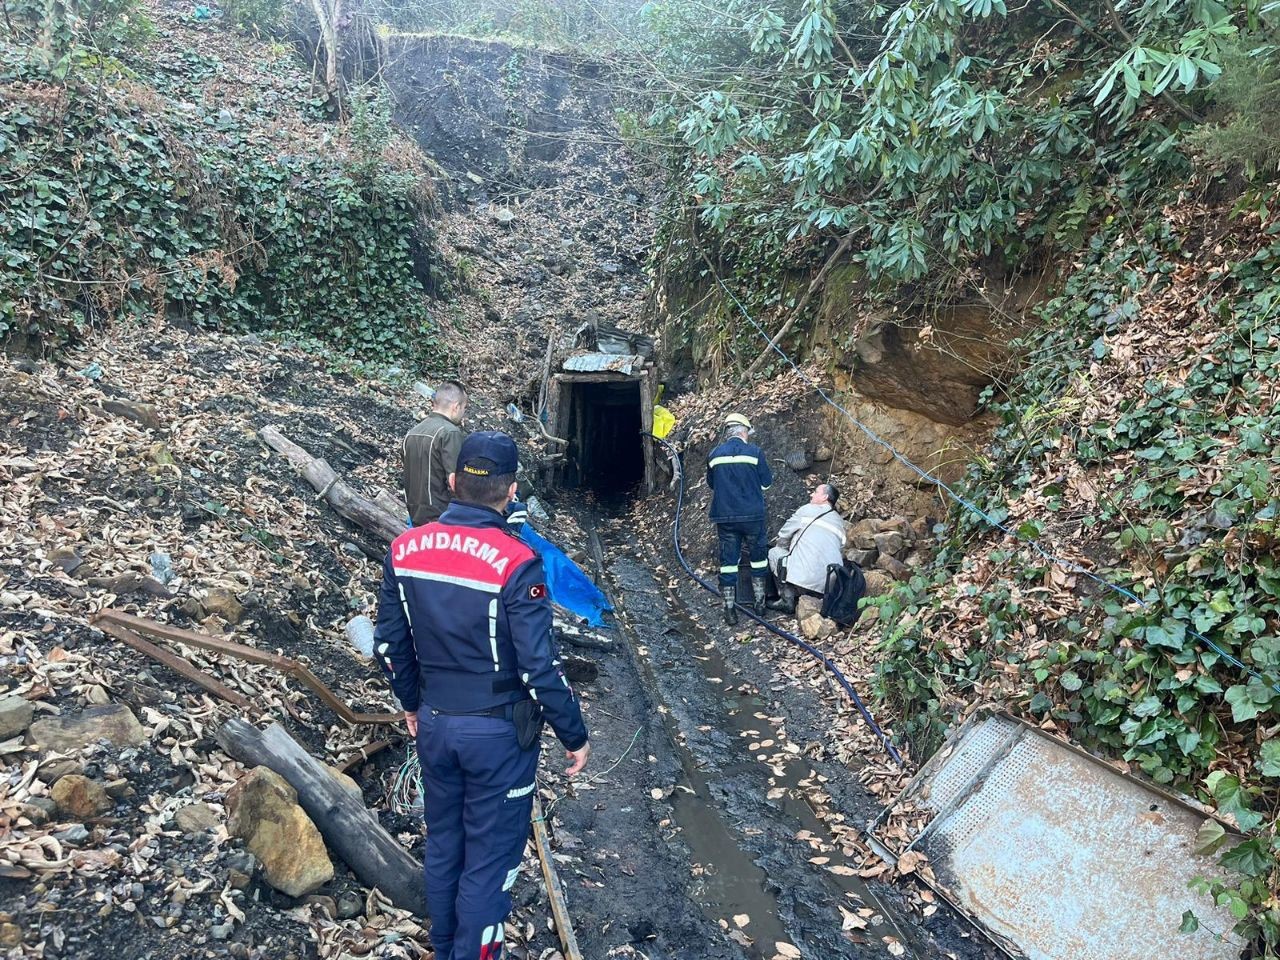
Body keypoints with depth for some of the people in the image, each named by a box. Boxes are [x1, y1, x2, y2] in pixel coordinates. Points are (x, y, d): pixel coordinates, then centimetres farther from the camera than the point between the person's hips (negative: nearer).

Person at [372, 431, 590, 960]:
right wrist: (575, 735, -6)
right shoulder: (515, 563, -23)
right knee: (490, 858, 11)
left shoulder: (405, 548, -6)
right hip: (498, 732, -6)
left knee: (442, 844, 24)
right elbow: (539, 667, -21)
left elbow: (389, 644, 4)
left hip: (434, 723, 6)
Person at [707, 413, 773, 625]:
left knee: (728, 561, 7)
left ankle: (729, 610, 7)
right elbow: (767, 482, 1)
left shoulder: (715, 455, 2)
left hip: (724, 517, 2)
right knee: (758, 557, 15)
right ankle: (760, 604, 22)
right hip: (752, 515, -2)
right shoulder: (754, 452, -6)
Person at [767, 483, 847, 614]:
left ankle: (787, 599, 2)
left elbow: (783, 536, 10)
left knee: (774, 552, 14)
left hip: (805, 580, -7)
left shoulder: (808, 510, 6)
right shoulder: (840, 522, 21)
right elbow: (841, 553, 21)